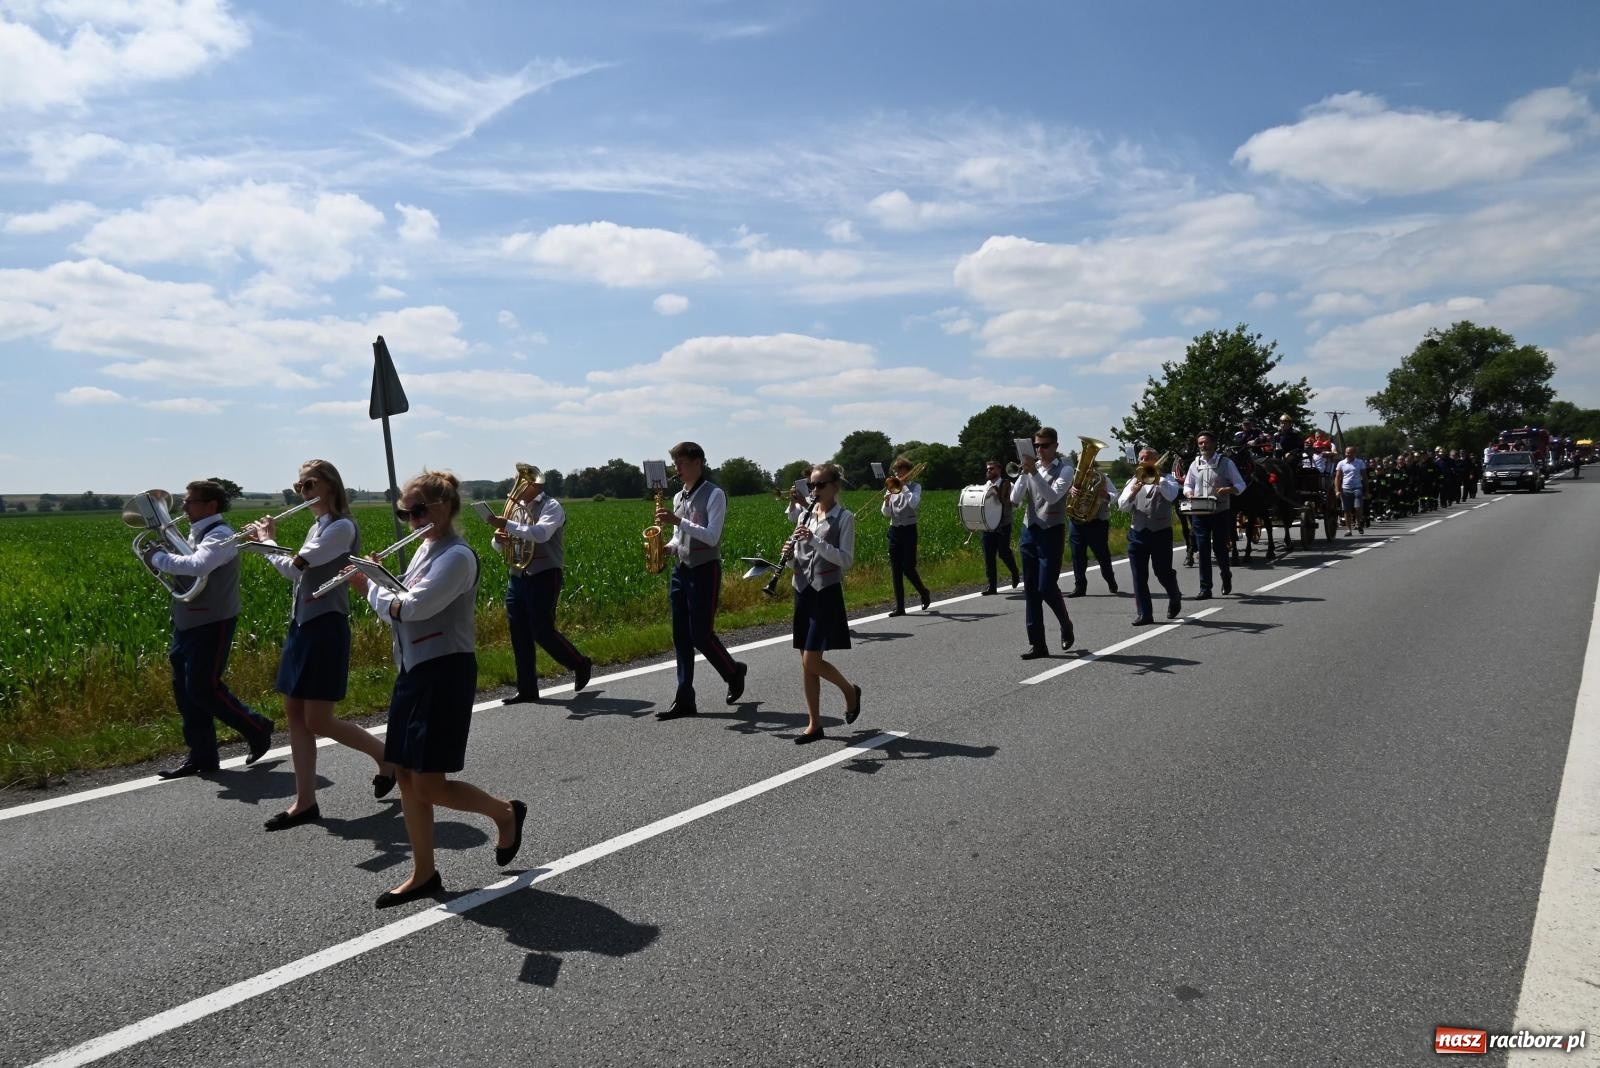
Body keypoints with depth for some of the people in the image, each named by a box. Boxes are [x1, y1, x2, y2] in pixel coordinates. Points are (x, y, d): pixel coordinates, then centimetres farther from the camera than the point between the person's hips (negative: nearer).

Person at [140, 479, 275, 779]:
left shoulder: (220, 535, -15)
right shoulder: (196, 533, 15)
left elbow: (197, 566, -32)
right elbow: (184, 566, 16)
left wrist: (160, 557, -19)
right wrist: (159, 556, -2)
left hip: (211, 624, -9)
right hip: (187, 623, 9)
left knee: (203, 688, -7)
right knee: (184, 689, 10)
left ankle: (257, 729, 11)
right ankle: (201, 755, 18)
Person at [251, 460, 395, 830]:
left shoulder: (342, 526, -14)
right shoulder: (317, 527, 15)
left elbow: (296, 565, -21)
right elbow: (296, 572, 17)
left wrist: (267, 540, -4)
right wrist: (266, 541, 11)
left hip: (326, 628, -9)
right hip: (301, 626, 9)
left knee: (318, 721, -6)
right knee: (294, 714, 7)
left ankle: (387, 756, 15)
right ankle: (305, 802, 12)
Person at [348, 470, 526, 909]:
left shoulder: (457, 556, -16)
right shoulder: (426, 549, 13)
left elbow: (413, 607, -23)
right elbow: (397, 609, 14)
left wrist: (370, 586, -7)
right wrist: (374, 584, -3)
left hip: (445, 674, -9)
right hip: (414, 671, 9)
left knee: (429, 785, -5)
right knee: (407, 776, 11)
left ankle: (505, 812, 20)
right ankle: (423, 874, 22)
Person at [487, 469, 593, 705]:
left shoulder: (551, 506, -7)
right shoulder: (516, 507, 13)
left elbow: (541, 533, -26)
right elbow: (501, 543, 16)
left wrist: (507, 525, -30)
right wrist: (499, 537, -7)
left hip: (544, 577, -7)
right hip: (518, 577, 7)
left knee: (543, 631, -7)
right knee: (519, 635, 6)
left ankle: (580, 665, 17)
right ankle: (526, 689, 15)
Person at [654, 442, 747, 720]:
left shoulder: (714, 494, -9)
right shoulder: (678, 497, 15)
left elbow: (712, 537, -18)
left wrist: (678, 521, -25)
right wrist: (666, 548, 0)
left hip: (705, 571, -7)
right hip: (681, 570, 8)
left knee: (700, 634, -6)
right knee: (680, 636, 6)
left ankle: (734, 672, 21)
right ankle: (684, 699, 10)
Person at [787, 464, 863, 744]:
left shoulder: (844, 518, -6)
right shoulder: (805, 516, 11)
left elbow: (846, 560, -15)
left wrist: (815, 540, -23)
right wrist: (790, 554, -8)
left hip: (826, 592, -6)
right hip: (803, 591, 6)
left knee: (811, 662, -9)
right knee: (806, 663, 7)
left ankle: (850, 690, 19)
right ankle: (814, 724, 15)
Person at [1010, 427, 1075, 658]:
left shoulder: (1064, 470, -4)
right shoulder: (1031, 468, 9)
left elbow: (1053, 496, -20)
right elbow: (1015, 499, 1)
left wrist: (1034, 472, -25)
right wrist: (1023, 472, -9)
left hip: (1052, 533, -5)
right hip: (1029, 532, 5)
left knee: (1046, 587, -10)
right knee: (1030, 589, 4)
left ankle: (1066, 625, 19)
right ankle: (1037, 643, 9)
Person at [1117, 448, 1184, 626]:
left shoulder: (1166, 478, 5)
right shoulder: (1133, 481, 12)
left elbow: (1171, 495, -16)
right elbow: (1122, 505, 1)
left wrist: (1157, 479, -18)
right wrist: (1133, 492, -16)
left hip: (1160, 533, -3)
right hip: (1137, 533, 3)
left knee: (1163, 573, 2)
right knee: (1139, 576, 0)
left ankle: (1175, 599, 31)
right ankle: (1143, 613, 6)